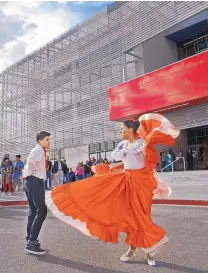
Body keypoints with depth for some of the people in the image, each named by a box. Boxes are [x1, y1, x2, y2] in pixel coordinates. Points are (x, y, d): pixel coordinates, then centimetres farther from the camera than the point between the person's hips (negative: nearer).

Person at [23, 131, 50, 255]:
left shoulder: (40, 151, 19)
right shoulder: (38, 150, -12)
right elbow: (30, 162, -29)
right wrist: (30, 174, -15)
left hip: (33, 182, 11)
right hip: (35, 181, -11)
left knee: (34, 211, 18)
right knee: (41, 211, -13)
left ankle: (30, 239, 29)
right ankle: (31, 243, -13)